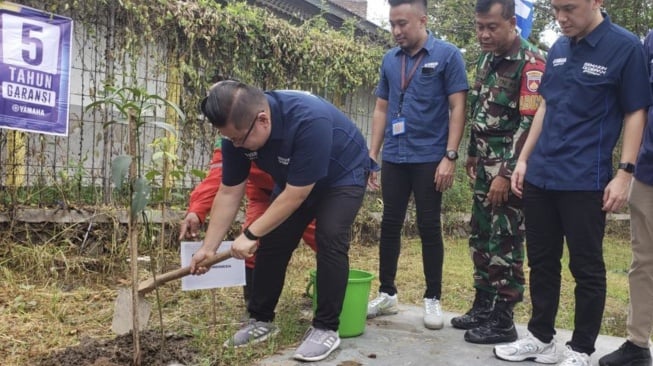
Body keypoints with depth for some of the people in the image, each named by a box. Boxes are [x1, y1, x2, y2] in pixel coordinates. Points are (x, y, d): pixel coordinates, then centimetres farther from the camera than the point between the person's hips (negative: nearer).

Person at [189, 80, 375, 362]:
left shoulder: (310, 120, -42)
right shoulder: (238, 131, -21)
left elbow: (295, 196, -34)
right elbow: (229, 193, -11)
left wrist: (250, 235, -29)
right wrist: (208, 247, -11)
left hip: (343, 176, -6)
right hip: (293, 181, 6)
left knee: (329, 239, -22)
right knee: (272, 242, -1)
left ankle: (326, 328, -8)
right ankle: (261, 320, 15)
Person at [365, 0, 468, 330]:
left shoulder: (447, 55, -5)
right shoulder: (389, 60, 9)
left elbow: (457, 108, -8)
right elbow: (381, 110, 12)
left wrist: (450, 156, -15)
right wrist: (372, 155, 7)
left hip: (429, 158, -4)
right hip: (394, 158, 4)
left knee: (429, 228, 3)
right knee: (390, 225, 8)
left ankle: (432, 298, 16)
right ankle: (387, 293, 20)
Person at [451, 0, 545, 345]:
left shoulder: (530, 62, -14)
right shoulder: (486, 59, 11)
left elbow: (530, 124, -19)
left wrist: (507, 173, -20)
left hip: (510, 170, -8)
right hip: (485, 167, 8)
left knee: (505, 245, -1)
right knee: (480, 239, 13)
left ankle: (502, 320, 11)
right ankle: (483, 306, 27)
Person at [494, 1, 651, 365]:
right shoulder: (558, 48, 11)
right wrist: (524, 159, 13)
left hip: (585, 181, -6)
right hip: (540, 176, 6)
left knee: (587, 268, 5)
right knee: (541, 261, 13)